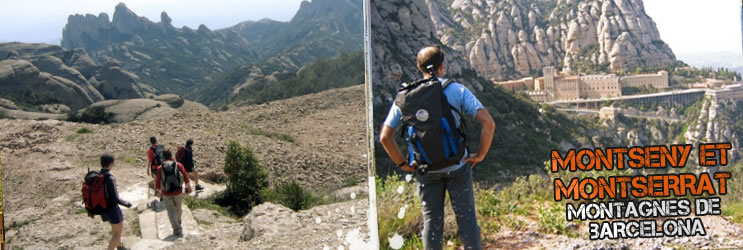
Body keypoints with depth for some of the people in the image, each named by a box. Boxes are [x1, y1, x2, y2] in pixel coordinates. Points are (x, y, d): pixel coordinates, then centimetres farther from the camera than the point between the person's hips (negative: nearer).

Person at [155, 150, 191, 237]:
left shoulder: (160, 168, -4)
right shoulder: (178, 165, -4)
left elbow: (157, 181, -1)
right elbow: (185, 176, -3)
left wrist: (159, 191, 15)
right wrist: (188, 187, 10)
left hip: (166, 194, -1)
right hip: (178, 192, 1)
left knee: (171, 211, 4)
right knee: (178, 209, 20)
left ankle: (177, 229, -7)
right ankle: (178, 224, 40)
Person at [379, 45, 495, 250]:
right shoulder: (457, 91, -7)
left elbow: (385, 137, -2)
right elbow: (488, 123, -14)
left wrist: (402, 163, 6)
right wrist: (480, 155, -4)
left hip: (425, 170, 2)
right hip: (457, 166, -1)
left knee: (432, 221, 13)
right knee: (466, 217, 11)